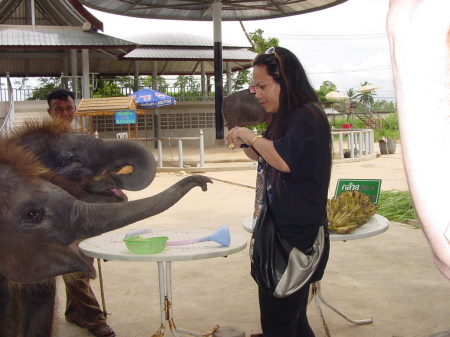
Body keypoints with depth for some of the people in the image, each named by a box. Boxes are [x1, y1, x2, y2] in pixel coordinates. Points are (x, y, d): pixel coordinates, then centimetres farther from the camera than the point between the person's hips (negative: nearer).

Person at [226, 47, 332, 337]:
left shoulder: (308, 117, -15)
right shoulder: (284, 118, 15)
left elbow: (286, 160, -32)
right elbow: (266, 158, 30)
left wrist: (251, 136, -16)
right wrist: (245, 144, 10)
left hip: (297, 234, -10)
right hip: (280, 230, 10)